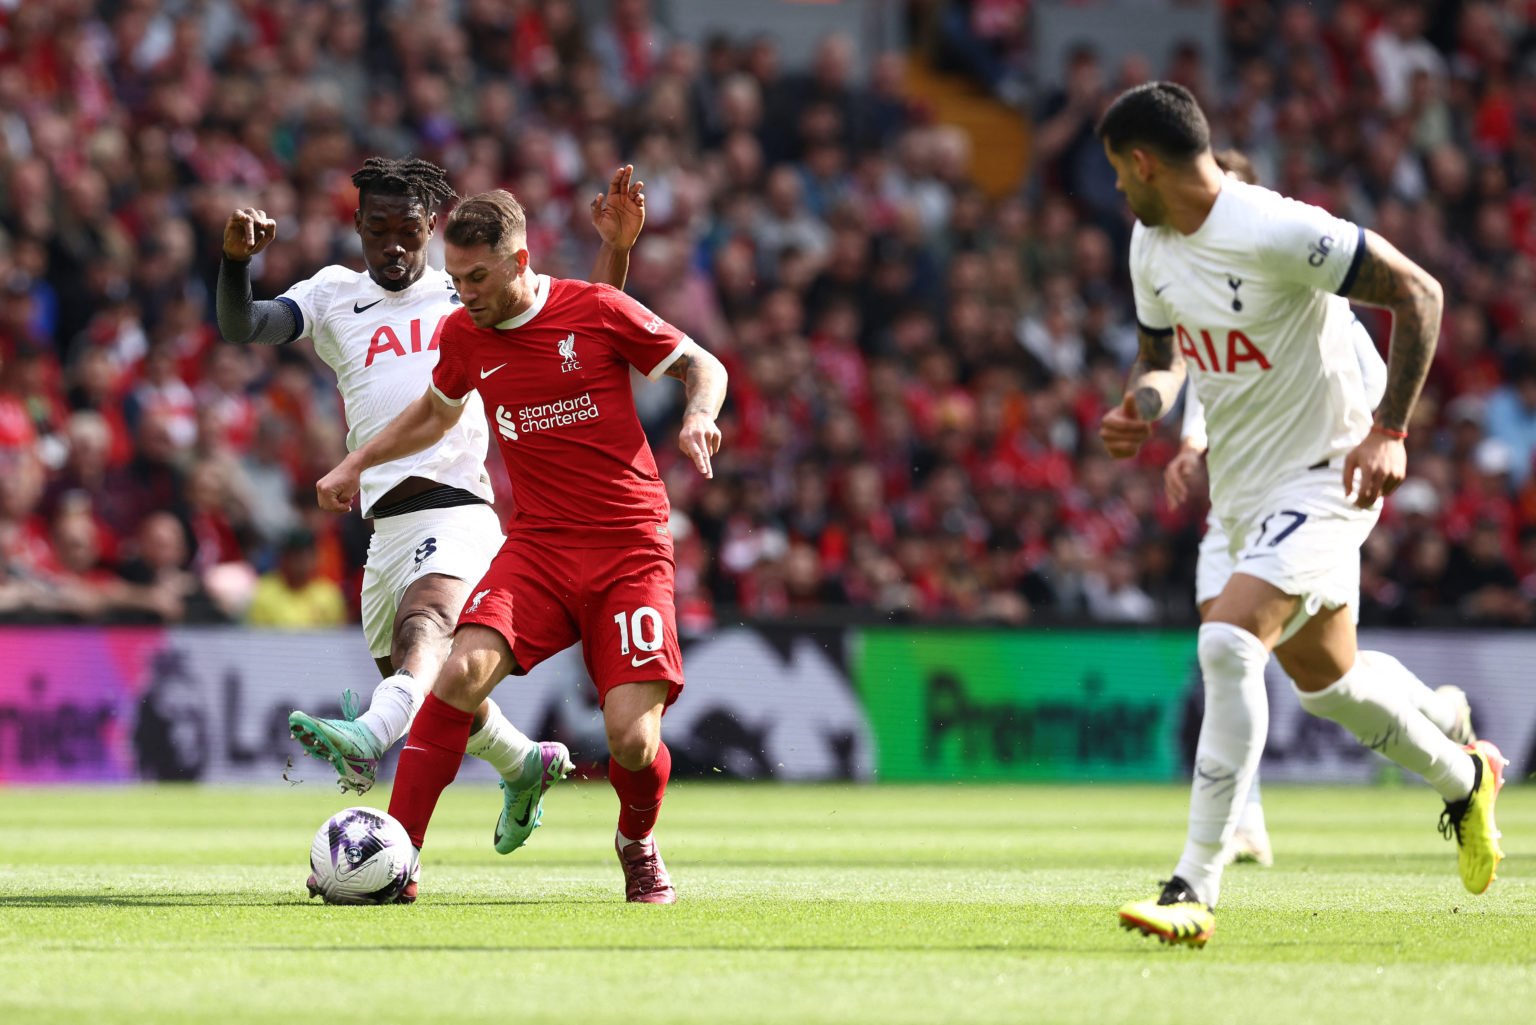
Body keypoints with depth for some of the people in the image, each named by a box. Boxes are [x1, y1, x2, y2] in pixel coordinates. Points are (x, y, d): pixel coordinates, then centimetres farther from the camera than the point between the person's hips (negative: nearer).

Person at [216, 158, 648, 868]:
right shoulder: (334, 297, 16)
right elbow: (242, 328, 1)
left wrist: (615, 247, -1)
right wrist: (237, 258, -19)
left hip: (457, 511, -5)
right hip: (386, 528, 5)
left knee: (421, 624, -33)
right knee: (438, 690, 14)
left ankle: (370, 736, -62)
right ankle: (526, 765, 41)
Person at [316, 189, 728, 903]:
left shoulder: (599, 310, -5)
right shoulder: (463, 336, 7)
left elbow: (703, 366, 7)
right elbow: (436, 413, 29)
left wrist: (699, 414, -14)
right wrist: (356, 464, 24)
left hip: (631, 548, -3)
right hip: (537, 544, 3)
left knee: (632, 740, -15)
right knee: (463, 669, -26)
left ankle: (638, 844, 20)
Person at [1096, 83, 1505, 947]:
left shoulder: (1274, 232, -23)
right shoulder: (1152, 247, 3)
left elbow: (1419, 293, -19)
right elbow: (1166, 354, 19)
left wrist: (1388, 432, -22)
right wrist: (1143, 407, -5)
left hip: (1323, 478, -9)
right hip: (1246, 492, 9)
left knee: (1228, 645, -26)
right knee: (1324, 679, 21)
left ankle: (1197, 891, -26)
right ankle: (1465, 779, 49)